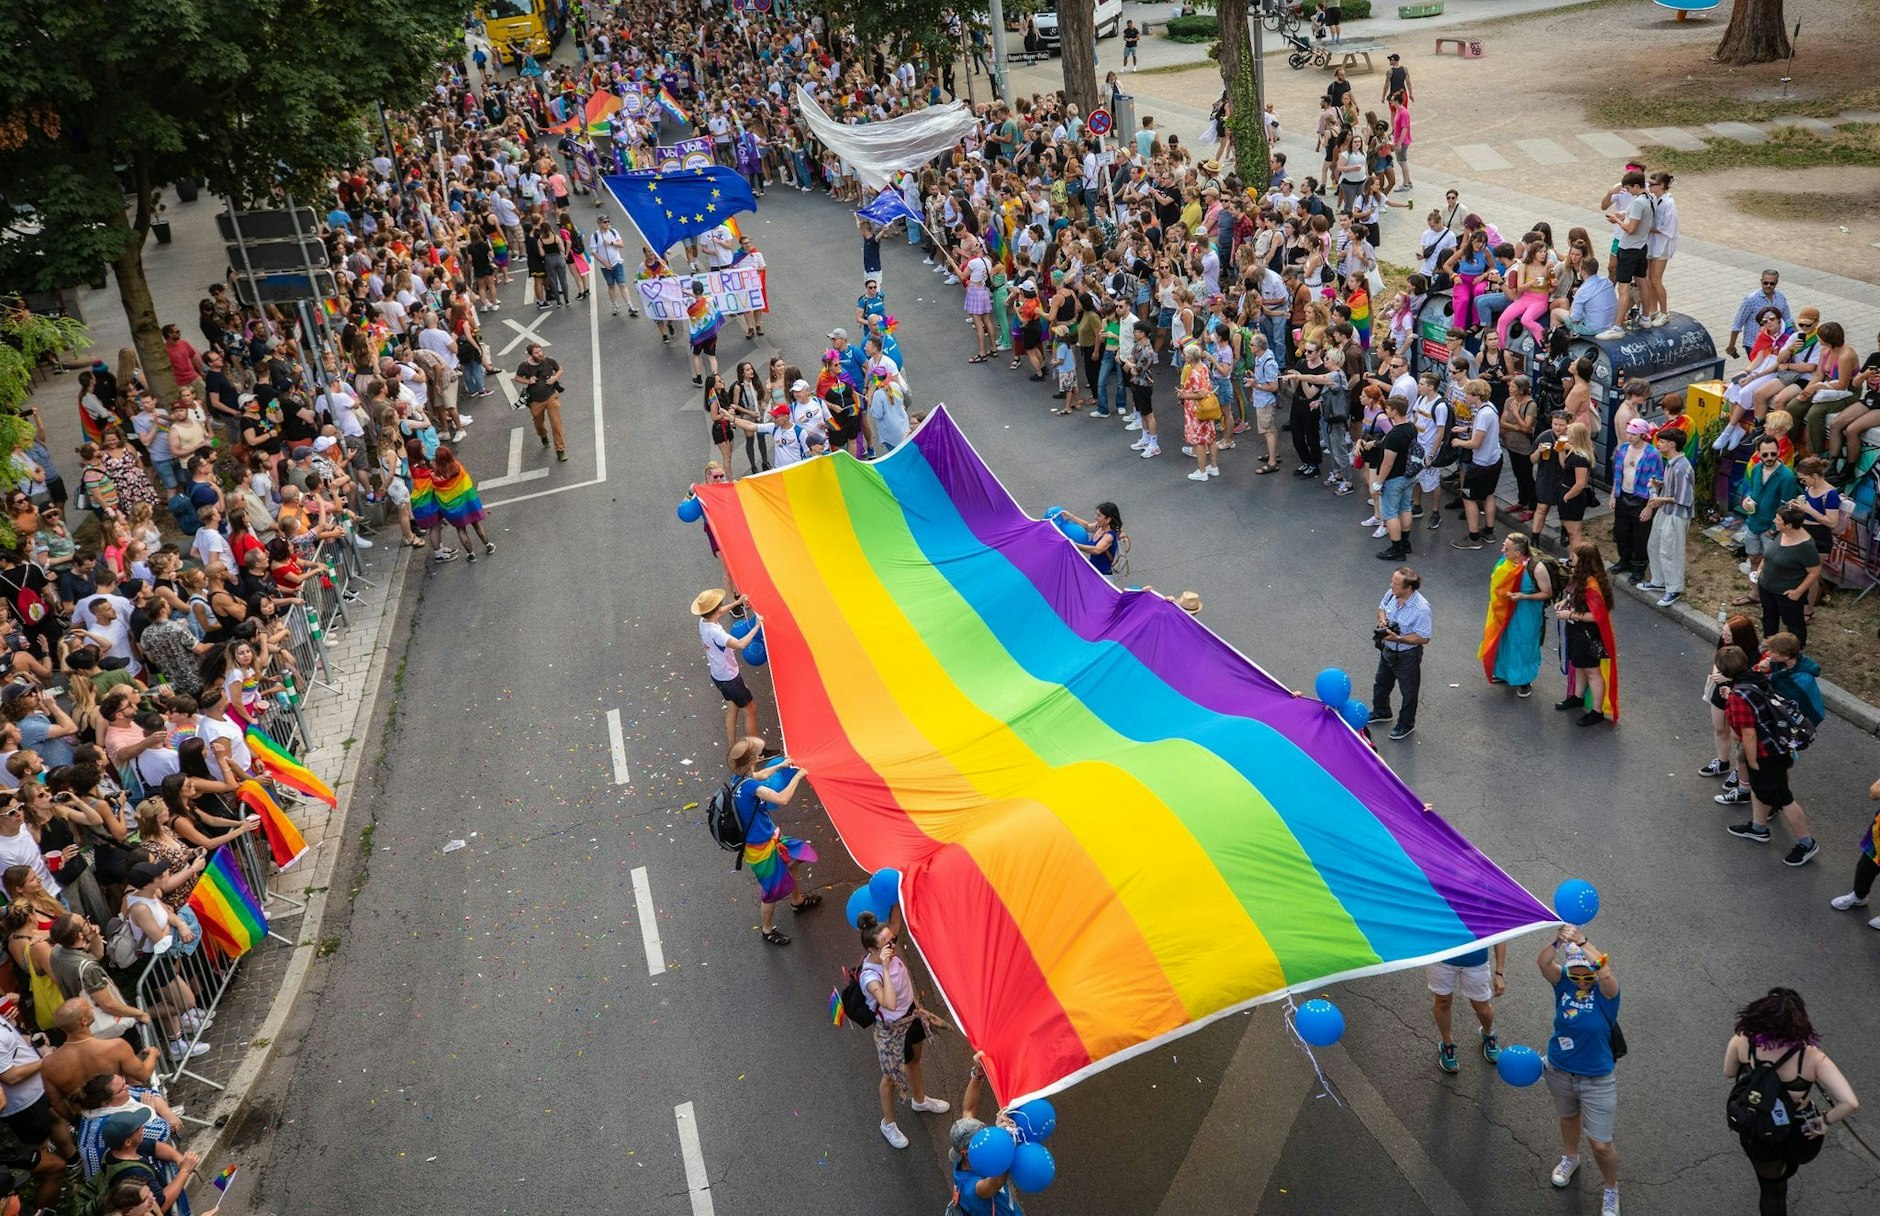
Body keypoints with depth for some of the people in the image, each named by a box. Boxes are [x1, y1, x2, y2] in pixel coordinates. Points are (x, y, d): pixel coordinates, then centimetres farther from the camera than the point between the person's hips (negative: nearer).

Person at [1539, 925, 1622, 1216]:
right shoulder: (1564, 981, -14)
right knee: (1569, 1116, 30)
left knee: (1601, 1144, 5)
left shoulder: (1606, 989, -22)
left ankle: (1611, 1188, 34)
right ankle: (1570, 1157, 59)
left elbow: (1605, 973, -46)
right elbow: (1543, 962, -33)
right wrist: (1558, 941, -50)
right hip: (1559, 1071, 3)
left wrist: (1581, 941, -51)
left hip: (1597, 1079, -3)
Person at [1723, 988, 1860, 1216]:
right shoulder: (1811, 1058, -31)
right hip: (1799, 1135, 0)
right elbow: (1850, 1103, -36)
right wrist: (1825, 1121, -18)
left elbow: (1728, 1073, -5)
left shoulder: (1742, 1041, -25)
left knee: (1770, 1189, 28)